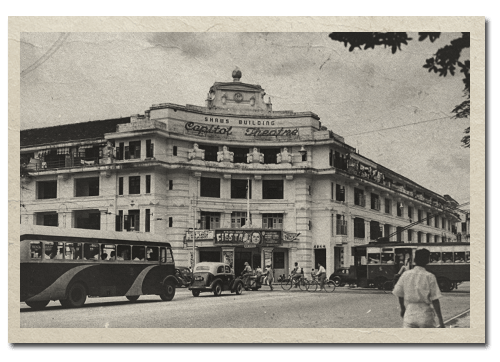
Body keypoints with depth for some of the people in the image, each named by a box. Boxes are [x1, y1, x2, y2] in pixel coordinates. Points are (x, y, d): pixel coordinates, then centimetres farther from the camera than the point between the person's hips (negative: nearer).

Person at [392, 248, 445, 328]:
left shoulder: (406, 275, 1)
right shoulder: (429, 277, -6)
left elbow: (399, 294, 9)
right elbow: (435, 300, -9)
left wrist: (403, 309, 27)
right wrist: (441, 321, -6)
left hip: (409, 313, 1)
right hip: (425, 315, -1)